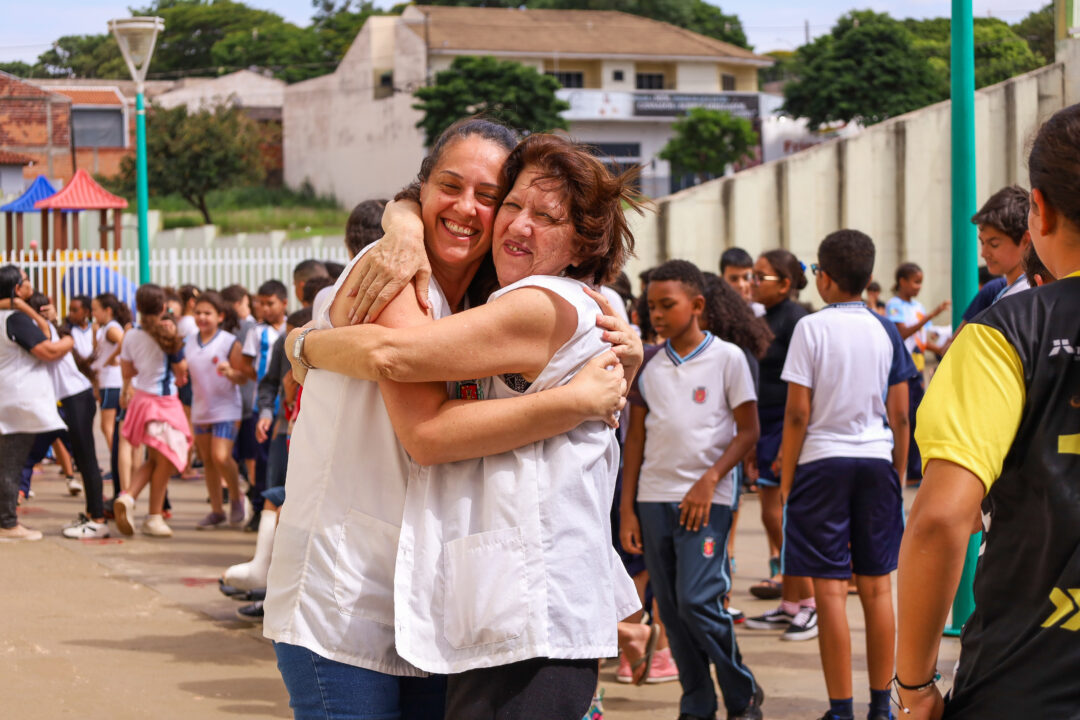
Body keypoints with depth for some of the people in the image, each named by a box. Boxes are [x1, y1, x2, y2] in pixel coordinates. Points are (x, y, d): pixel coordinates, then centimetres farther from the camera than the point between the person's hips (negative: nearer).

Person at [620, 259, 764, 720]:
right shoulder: (648, 364, 9)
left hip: (706, 499, -5)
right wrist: (627, 509, 7)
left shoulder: (727, 358, -2)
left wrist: (709, 480, -13)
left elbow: (748, 431, -2)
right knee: (671, 610, 6)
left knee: (697, 601, -13)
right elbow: (636, 437, 11)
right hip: (653, 498, 5)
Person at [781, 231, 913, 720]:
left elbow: (797, 414, -9)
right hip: (877, 461, 4)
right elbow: (900, 415, 6)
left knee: (830, 590, -2)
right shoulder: (885, 331, 5)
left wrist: (786, 480, -1)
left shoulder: (811, 328, -7)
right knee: (877, 587, 9)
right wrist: (898, 474, 17)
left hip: (822, 461, -4)